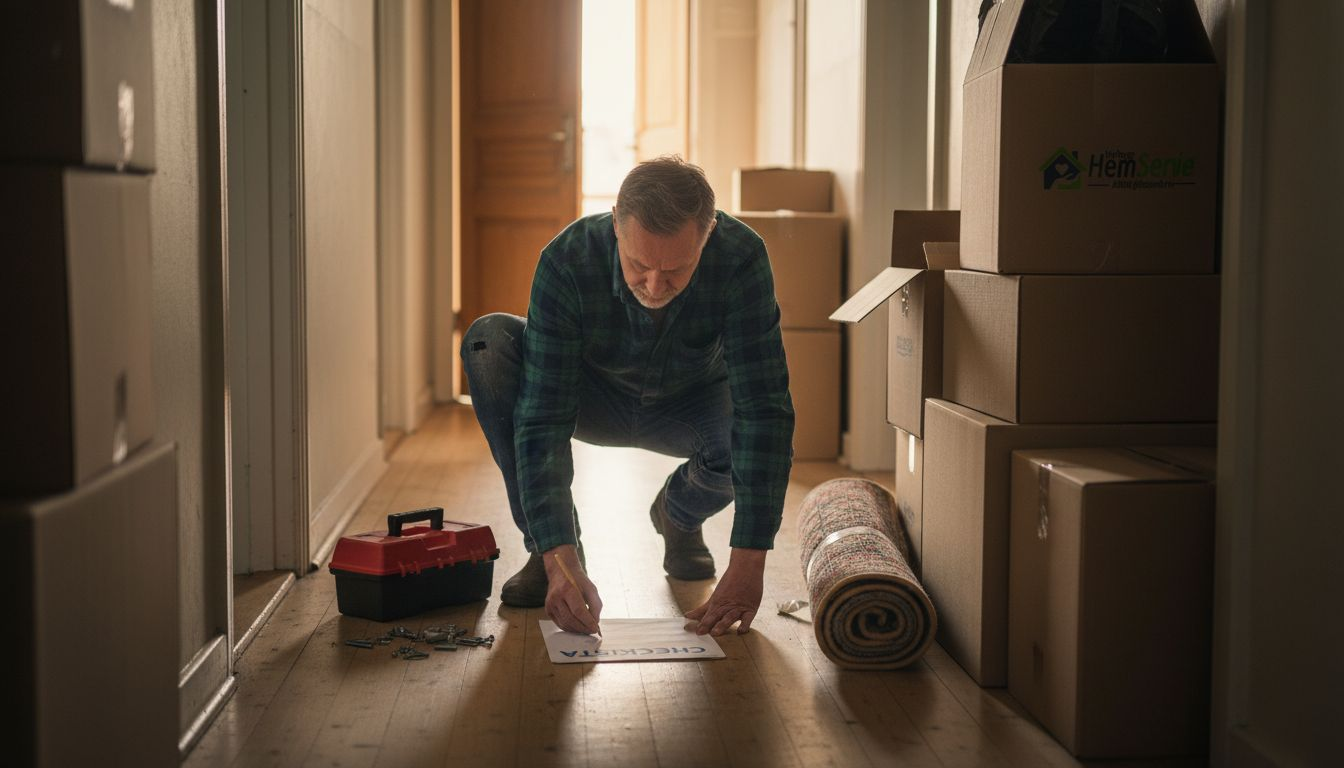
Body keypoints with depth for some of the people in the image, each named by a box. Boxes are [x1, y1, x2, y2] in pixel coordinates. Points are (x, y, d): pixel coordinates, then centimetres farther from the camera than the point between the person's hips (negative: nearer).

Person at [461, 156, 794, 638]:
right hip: (596, 399, 0)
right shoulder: (566, 261, -35)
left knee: (763, 436, -34)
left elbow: (764, 411, -36)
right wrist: (560, 561, -46)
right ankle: (545, 548, -13)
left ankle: (679, 514, 5)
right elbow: (543, 419, -36)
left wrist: (748, 564, -42)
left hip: (692, 405, 0)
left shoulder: (741, 258, -34)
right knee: (489, 343, -29)